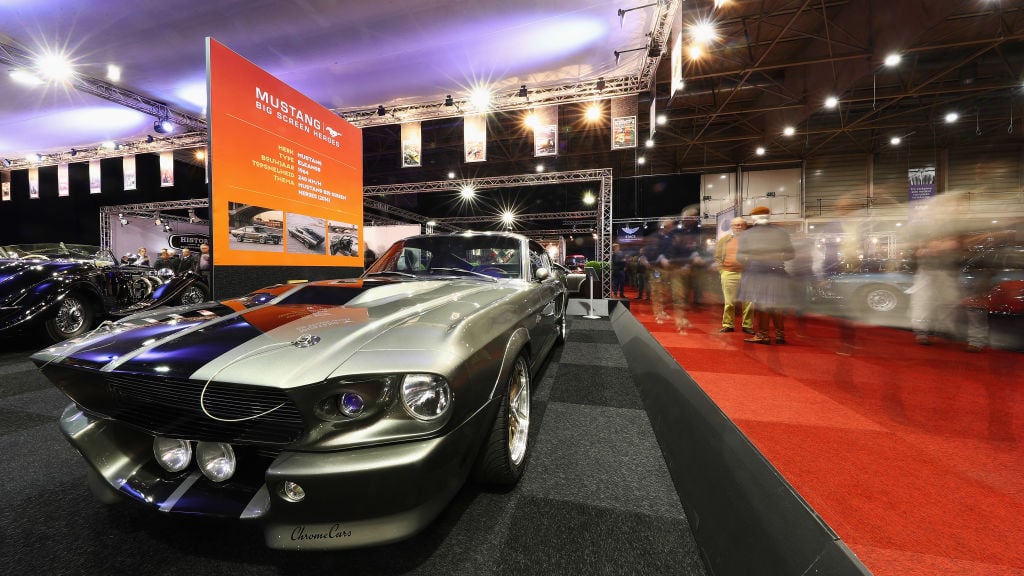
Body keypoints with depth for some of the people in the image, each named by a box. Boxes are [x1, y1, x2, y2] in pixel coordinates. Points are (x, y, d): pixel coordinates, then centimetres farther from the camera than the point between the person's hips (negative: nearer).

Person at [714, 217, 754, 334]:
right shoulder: (724, 239, 9)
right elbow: (717, 257, 8)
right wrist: (721, 270, 0)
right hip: (729, 274, 0)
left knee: (748, 302, 1)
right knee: (729, 302, 3)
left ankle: (747, 325, 11)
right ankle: (727, 325, 11)